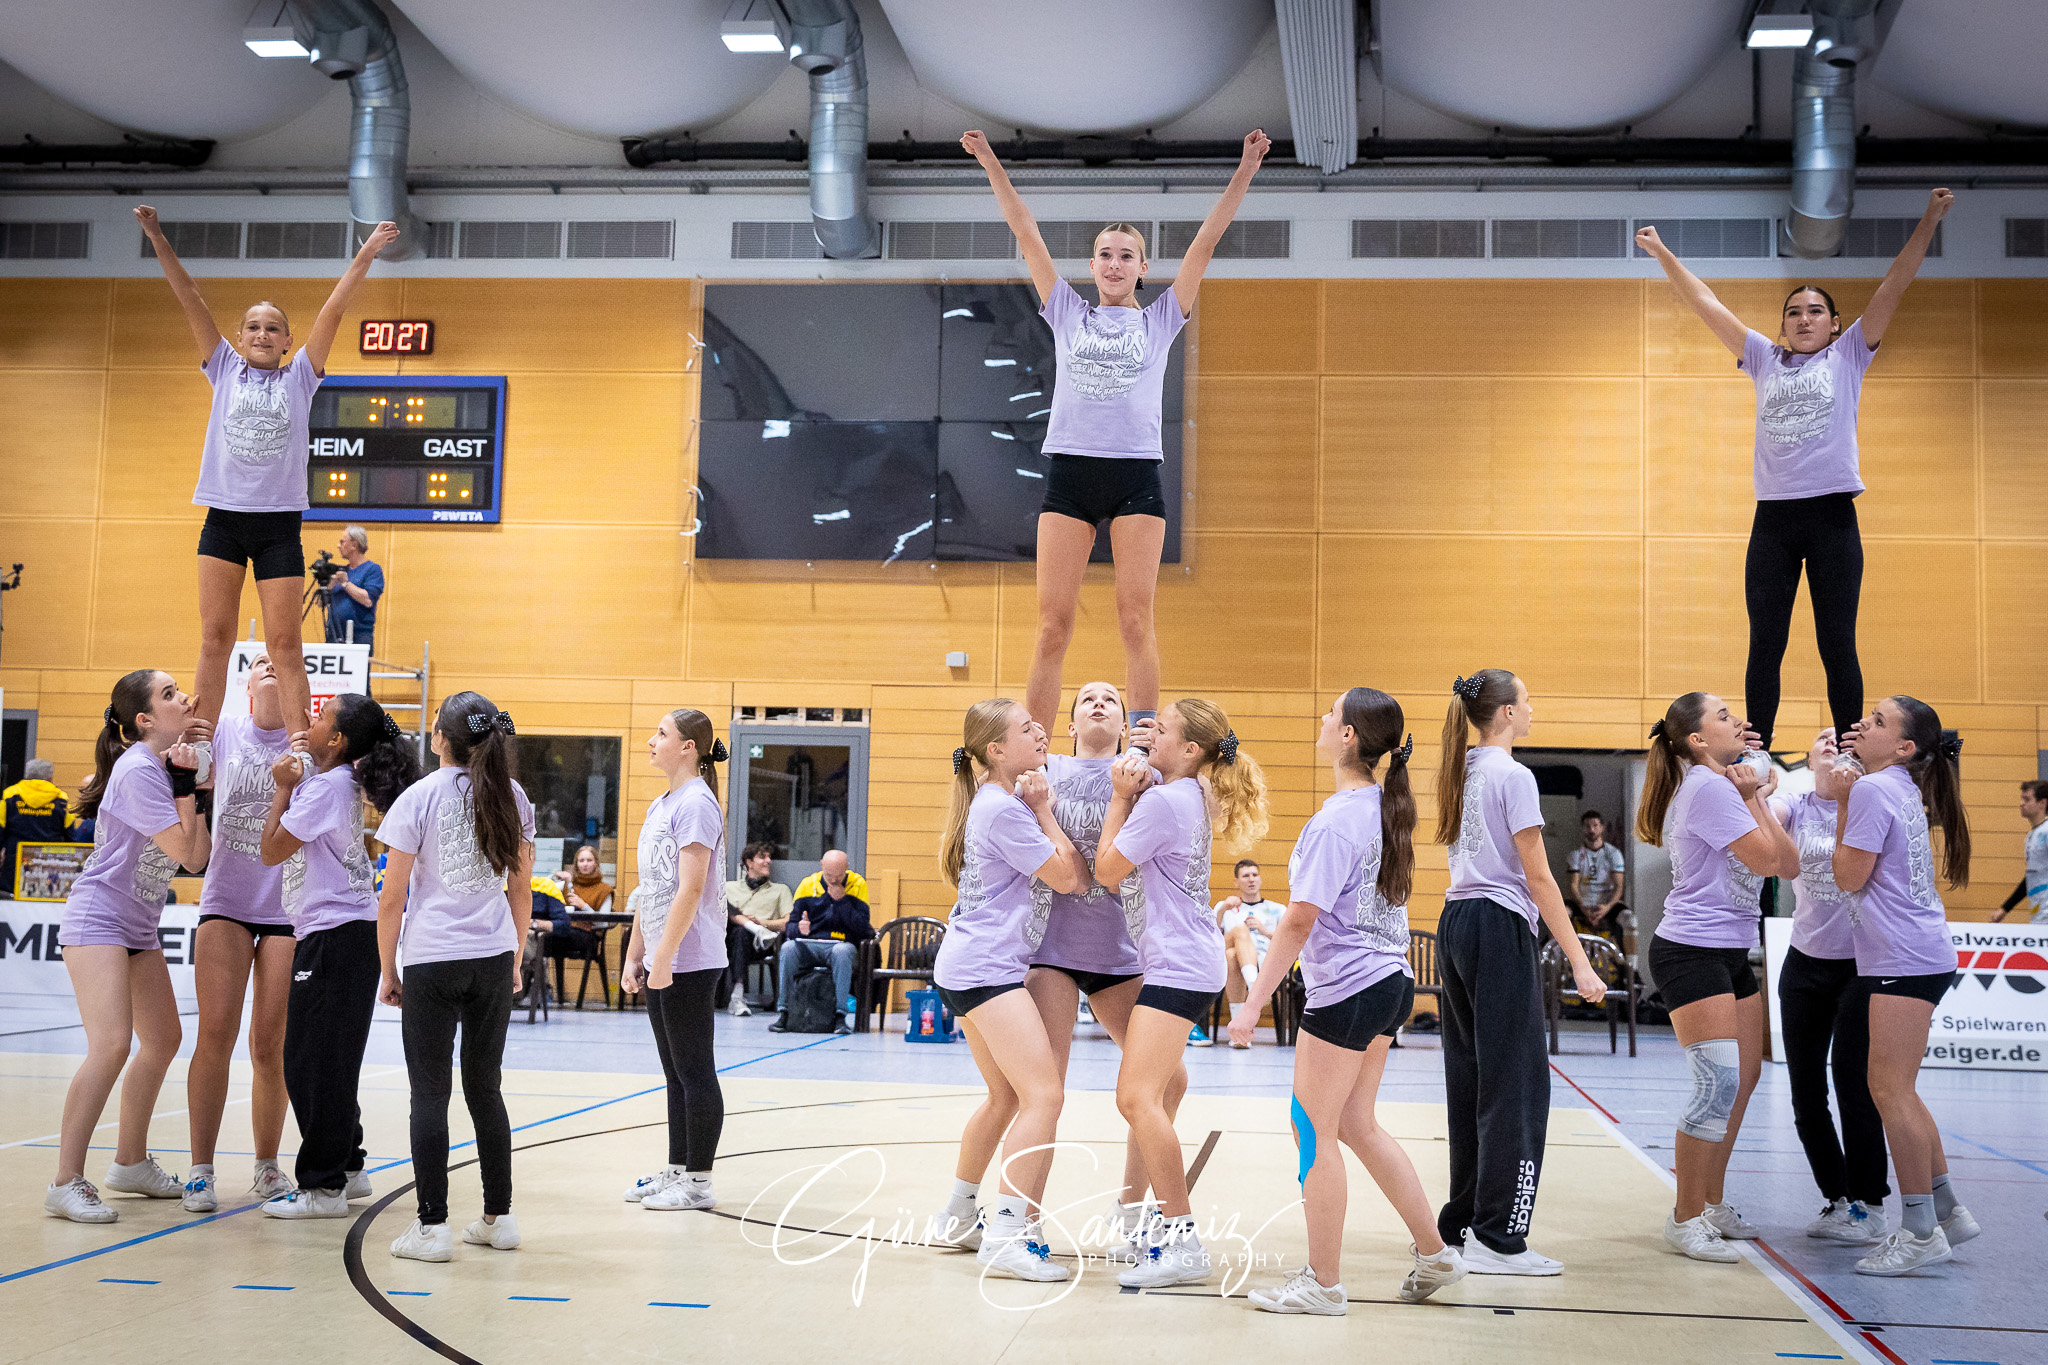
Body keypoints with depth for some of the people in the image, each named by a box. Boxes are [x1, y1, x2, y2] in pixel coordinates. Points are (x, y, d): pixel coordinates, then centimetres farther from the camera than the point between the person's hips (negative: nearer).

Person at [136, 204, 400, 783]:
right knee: (215, 638, 1)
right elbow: (189, 300, 6)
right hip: (223, 518, 1)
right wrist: (158, 238, 1)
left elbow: (333, 309, 2)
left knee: (284, 642, -2)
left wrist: (365, 255, -3)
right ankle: (200, 753, 2)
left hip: (278, 523, -1)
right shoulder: (224, 370, 11)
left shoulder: (299, 376, 8)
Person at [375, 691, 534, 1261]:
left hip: (432, 963, -4)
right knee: (485, 1089, 13)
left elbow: (392, 899, -5)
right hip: (493, 958, 4)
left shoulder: (419, 797, -7)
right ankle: (499, 1218, 18)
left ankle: (433, 1227, 2)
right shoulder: (512, 798, 5)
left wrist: (388, 971, 4)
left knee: (430, 1095, 2)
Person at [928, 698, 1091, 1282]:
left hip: (966, 966, 11)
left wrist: (1040, 805, 6)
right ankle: (1007, 1237, -20)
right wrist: (1044, 810, -4)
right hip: (987, 968, -11)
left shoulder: (998, 797, 13)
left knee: (1006, 1095, 22)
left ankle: (957, 1217, 32)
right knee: (1044, 1095, -16)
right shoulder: (1003, 808, -15)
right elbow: (1070, 876, -12)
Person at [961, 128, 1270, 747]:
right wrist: (992, 166, 12)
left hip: (1137, 475, -1)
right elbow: (1026, 234, 14)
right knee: (1053, 625, -3)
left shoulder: (1160, 320, 14)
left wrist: (1245, 172, 5)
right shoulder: (1068, 314, 16)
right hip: (1070, 470, 1)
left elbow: (1206, 242, 10)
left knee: (1136, 619, -5)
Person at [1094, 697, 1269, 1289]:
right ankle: (1169, 1221, 22)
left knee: (1139, 1097, -16)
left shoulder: (1162, 800, -16)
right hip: (1185, 960, 11)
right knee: (1141, 1096, 16)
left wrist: (1121, 796, -2)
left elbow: (1106, 870, -8)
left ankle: (1184, 1242, -18)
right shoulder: (1195, 797, 14)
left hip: (1179, 965, -11)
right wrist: (1132, 793, 8)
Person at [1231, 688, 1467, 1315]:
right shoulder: (1385, 806, 8)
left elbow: (1300, 919, -21)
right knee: (1356, 1124, 17)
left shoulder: (1335, 820, -19)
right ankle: (1434, 1253, 21)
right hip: (1390, 980, 9)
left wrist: (1255, 999, -16)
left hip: (1347, 989, -9)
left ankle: (1323, 1284, 10)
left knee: (1315, 1131, 2)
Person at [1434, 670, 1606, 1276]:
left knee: (1468, 1078, 13)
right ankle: (1497, 1238, -3)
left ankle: (1461, 1224, 19)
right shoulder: (1513, 776, -10)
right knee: (1516, 1084, -4)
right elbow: (1538, 878, -13)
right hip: (1499, 929, -9)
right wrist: (1579, 961, -11)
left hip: (1456, 924, 9)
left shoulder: (1463, 773, 13)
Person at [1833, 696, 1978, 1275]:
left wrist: (1842, 803, -5)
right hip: (1914, 955, 10)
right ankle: (1947, 1212, 20)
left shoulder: (1873, 789, -12)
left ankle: (1921, 1232, -6)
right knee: (1896, 1090, 14)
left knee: (1890, 1088, -10)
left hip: (1905, 958, -10)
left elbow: (1849, 876, -11)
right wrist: (1849, 796, 17)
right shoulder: (1902, 789, 16)